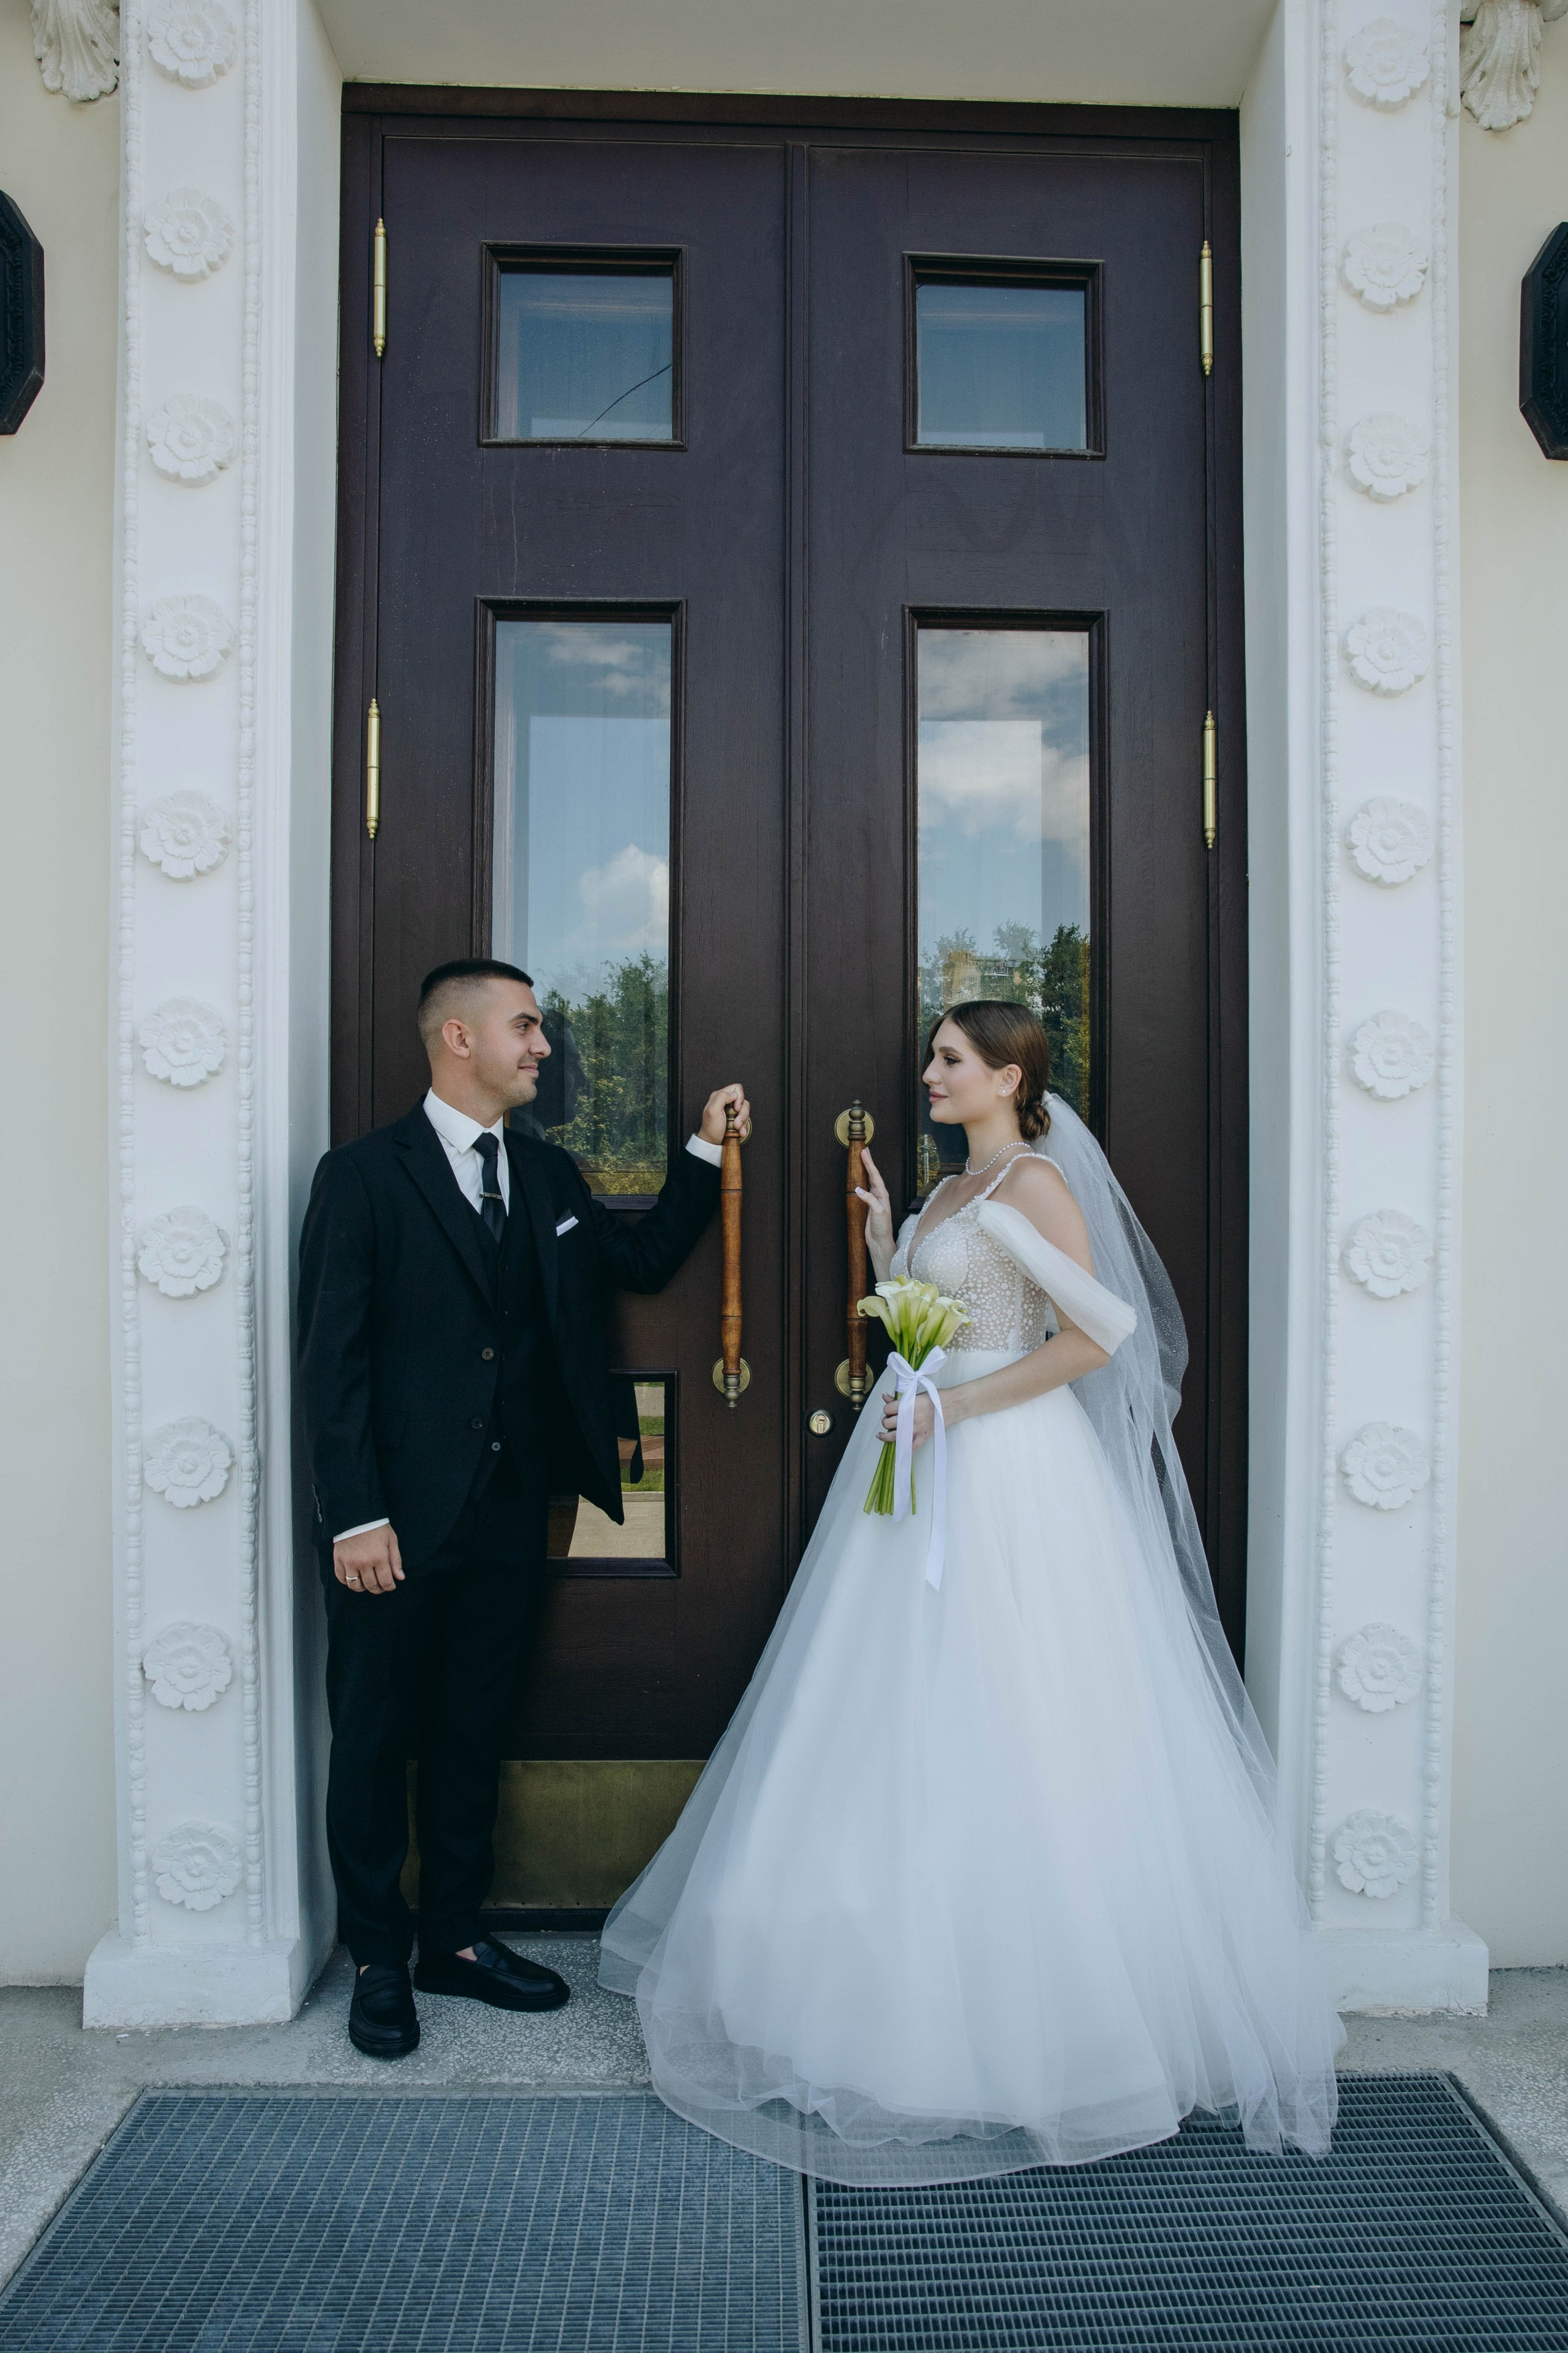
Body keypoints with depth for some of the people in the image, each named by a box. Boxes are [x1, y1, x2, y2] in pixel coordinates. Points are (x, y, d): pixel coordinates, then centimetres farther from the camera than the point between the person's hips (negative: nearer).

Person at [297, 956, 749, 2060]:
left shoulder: (550, 1174, 9)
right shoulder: (365, 1173, -8)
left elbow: (645, 1260, 17)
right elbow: (332, 1359, -11)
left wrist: (706, 1154, 8)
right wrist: (355, 1516, -16)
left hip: (510, 1511, 5)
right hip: (401, 1515, -5)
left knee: (474, 1730, 17)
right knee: (376, 1738, 9)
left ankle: (455, 1937, 33)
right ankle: (378, 1960, 27)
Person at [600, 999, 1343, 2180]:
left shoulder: (1035, 1180, -12)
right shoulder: (953, 1189, 15)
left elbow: (1098, 1332, -20)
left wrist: (962, 1406, -19)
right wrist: (880, 1227, 8)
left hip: (1007, 1467, -9)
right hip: (930, 1466, 9)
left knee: (1007, 1725, -1)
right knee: (917, 1722, 14)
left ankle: (1025, 2009, 16)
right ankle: (925, 1973, 29)